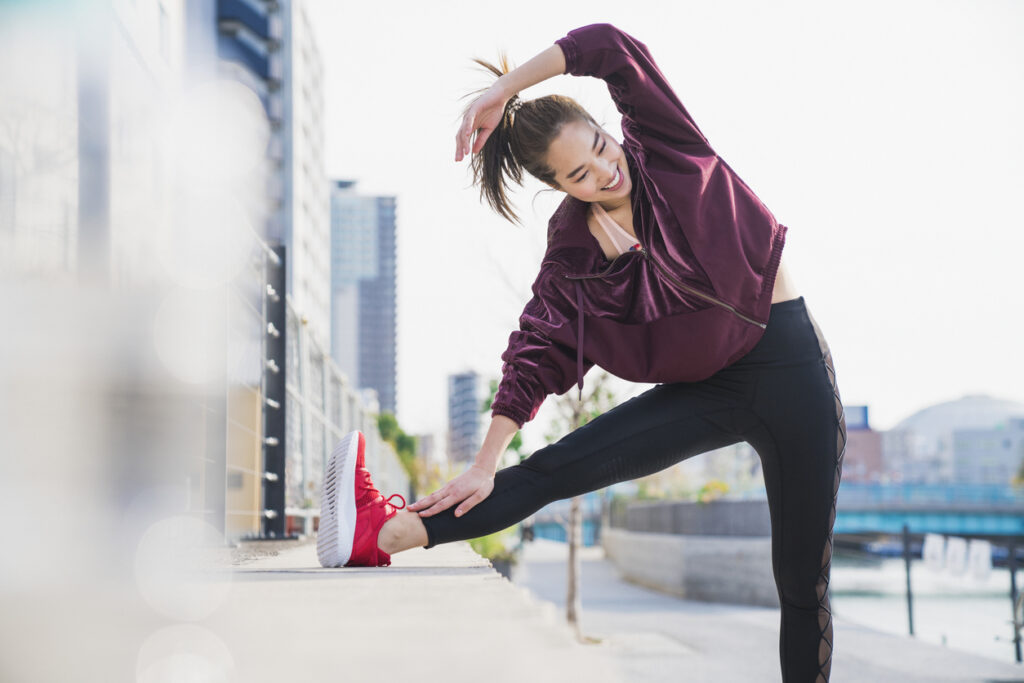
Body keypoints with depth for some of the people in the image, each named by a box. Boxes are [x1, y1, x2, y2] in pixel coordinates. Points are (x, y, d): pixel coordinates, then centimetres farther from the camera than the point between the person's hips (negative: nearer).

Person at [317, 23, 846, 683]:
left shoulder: (669, 150, -8)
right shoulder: (573, 257, -3)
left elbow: (614, 46, -19)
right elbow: (535, 357, -6)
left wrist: (504, 88, -17)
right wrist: (486, 464, -12)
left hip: (791, 364, -2)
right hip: (706, 390, 2)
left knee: (802, 583, 3)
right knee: (559, 468, -12)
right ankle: (384, 532, -16)